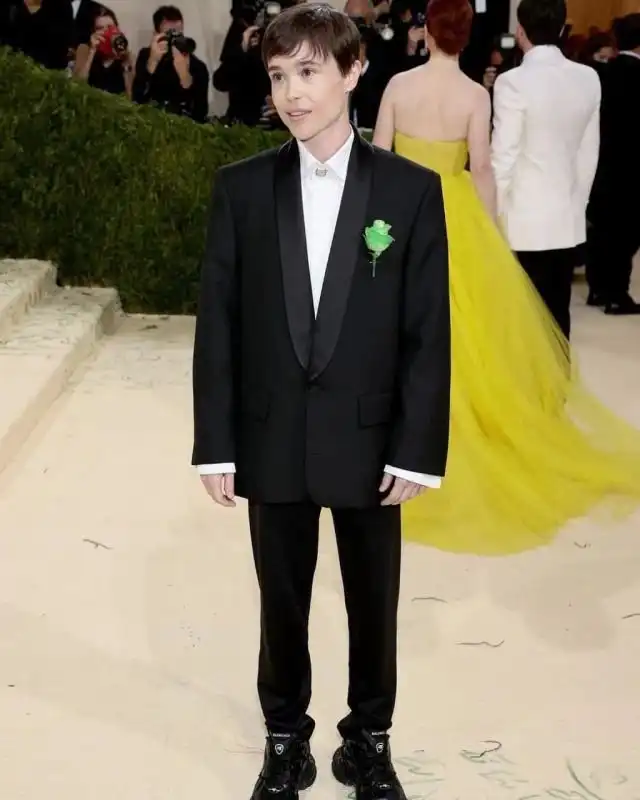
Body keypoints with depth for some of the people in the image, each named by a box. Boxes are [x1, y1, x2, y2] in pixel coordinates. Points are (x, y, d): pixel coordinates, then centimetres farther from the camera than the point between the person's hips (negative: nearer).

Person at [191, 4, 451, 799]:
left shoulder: (412, 189, -4)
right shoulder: (240, 188, -1)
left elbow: (429, 333, -5)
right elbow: (217, 323, -1)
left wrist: (418, 450, -8)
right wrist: (215, 444, -5)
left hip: (370, 441, -1)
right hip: (272, 442, 1)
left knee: (374, 606, 13)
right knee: (282, 604, 13)